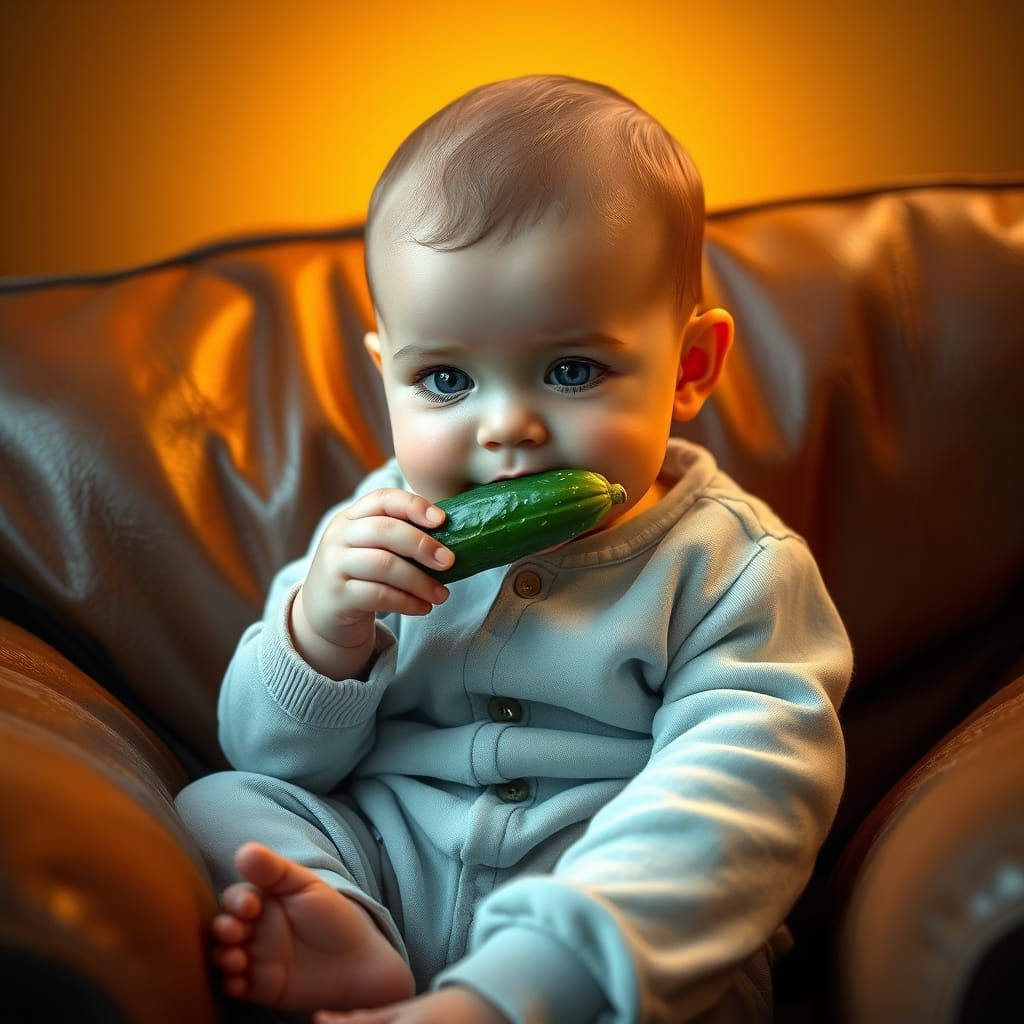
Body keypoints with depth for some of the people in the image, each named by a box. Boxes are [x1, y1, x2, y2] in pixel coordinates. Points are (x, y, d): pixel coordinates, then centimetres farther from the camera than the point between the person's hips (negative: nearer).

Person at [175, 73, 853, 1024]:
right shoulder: (384, 531, 6)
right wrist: (318, 637, -16)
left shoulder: (732, 570, -9)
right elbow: (271, 758, 9)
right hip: (383, 866, 5)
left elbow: (729, 806, -24)